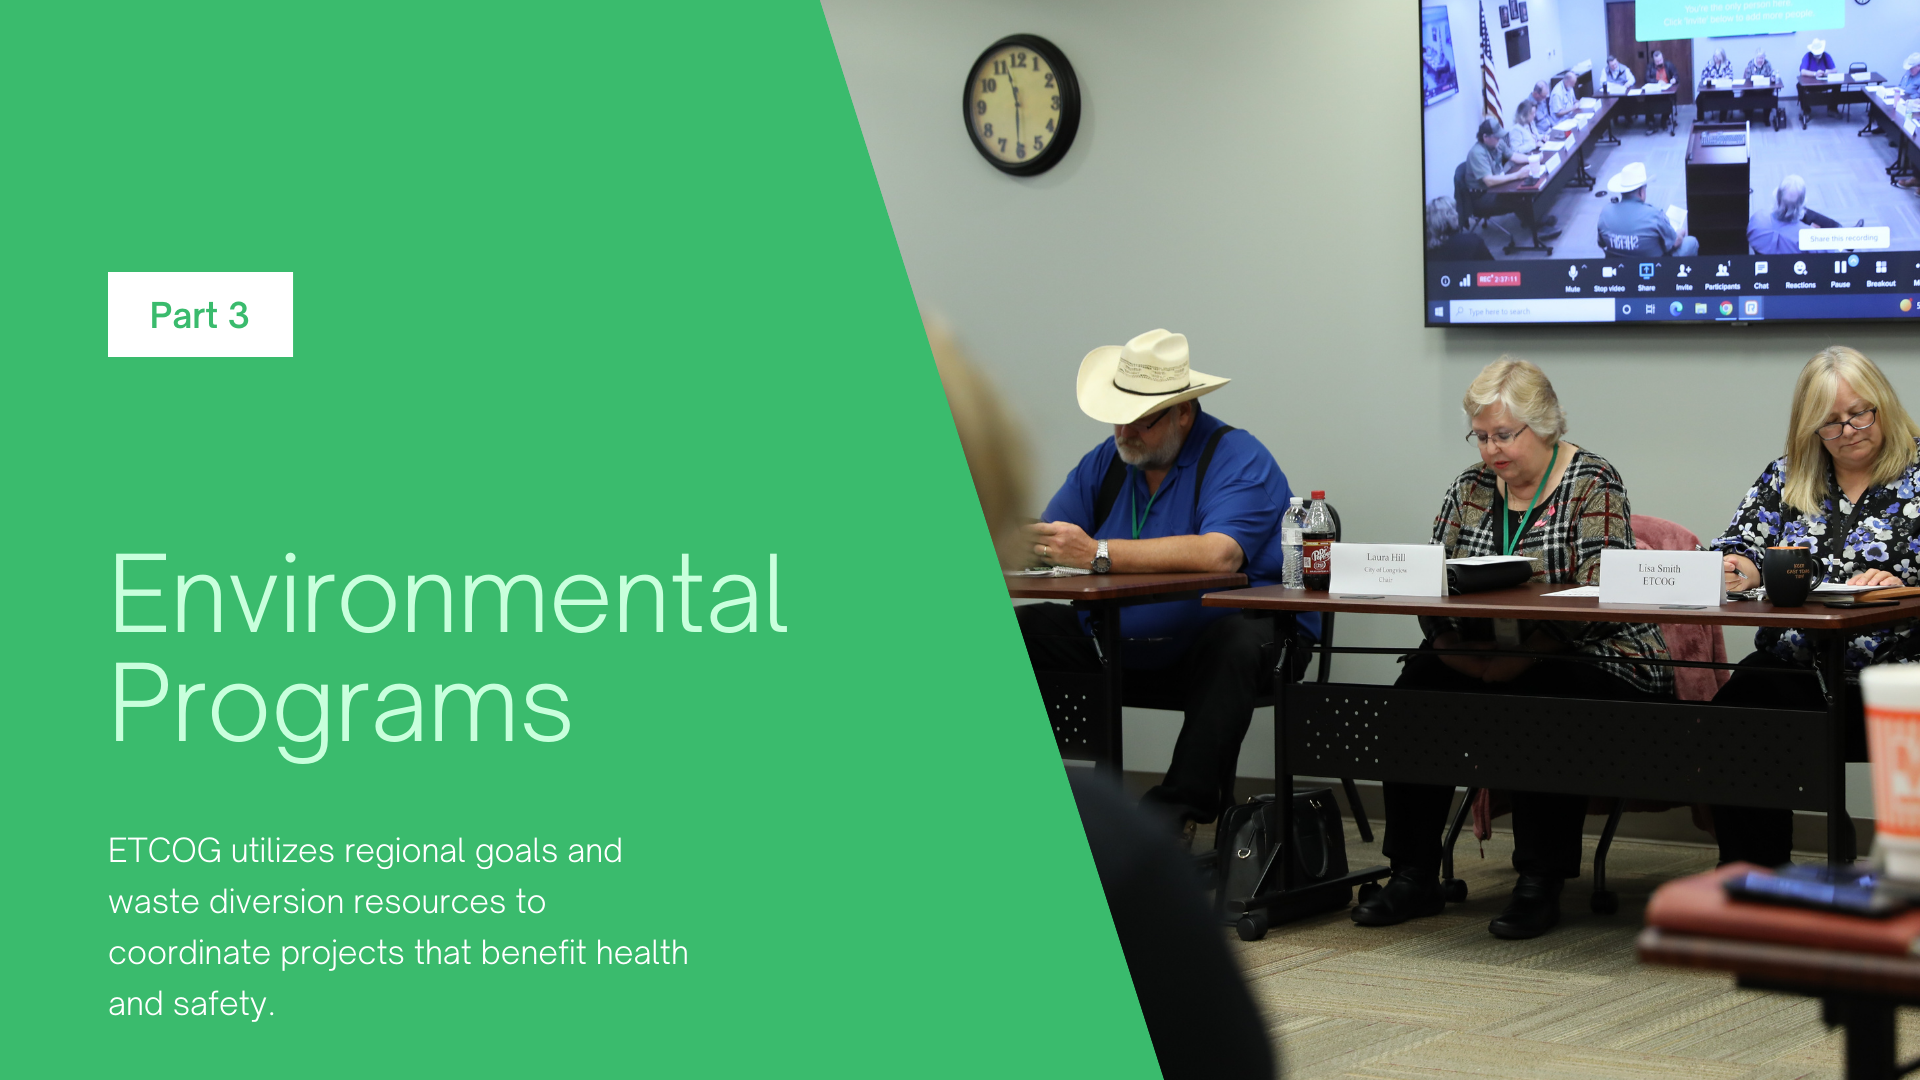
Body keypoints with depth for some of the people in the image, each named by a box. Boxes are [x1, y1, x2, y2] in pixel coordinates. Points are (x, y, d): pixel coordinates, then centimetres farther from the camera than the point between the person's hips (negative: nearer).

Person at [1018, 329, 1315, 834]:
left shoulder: (1238, 458, -12)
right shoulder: (1104, 462, 9)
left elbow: (1220, 554, -31)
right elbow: (1041, 543, 2)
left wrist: (1098, 554, -34)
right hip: (1115, 637, 6)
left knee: (1233, 642, -39)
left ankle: (1179, 807, -35)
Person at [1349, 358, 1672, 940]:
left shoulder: (1592, 483, -7)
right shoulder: (1470, 489, 12)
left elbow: (1596, 597, -18)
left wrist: (1520, 654, -30)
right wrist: (1456, 645, -16)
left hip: (1592, 659, -5)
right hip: (1487, 660, 5)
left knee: (1540, 701, -36)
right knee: (1419, 683, -22)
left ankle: (1540, 884, -24)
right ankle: (1414, 875, -17)